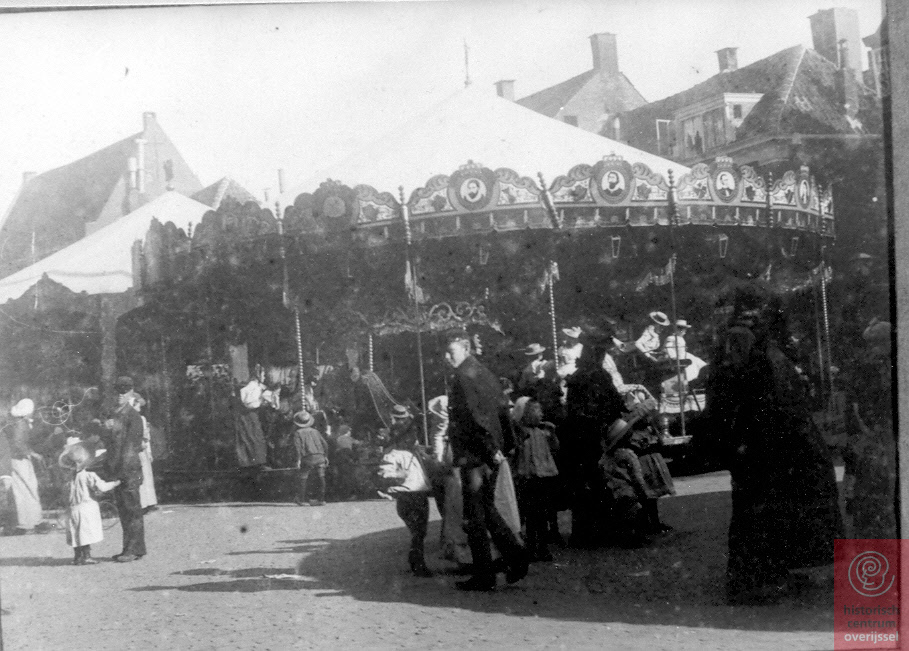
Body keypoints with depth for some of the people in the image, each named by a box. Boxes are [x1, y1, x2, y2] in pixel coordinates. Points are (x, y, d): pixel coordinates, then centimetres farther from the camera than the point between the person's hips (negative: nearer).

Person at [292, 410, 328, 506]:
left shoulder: (298, 432, 6)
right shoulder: (315, 431, 20)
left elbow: (298, 446, -8)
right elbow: (325, 444, 15)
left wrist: (298, 459, -11)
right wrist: (326, 456, 21)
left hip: (308, 458, -4)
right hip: (320, 457, 4)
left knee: (302, 478, 8)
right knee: (320, 478, 8)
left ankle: (301, 500, 10)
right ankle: (320, 499, 8)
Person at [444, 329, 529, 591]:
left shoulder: (464, 376, -13)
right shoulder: (485, 373, 14)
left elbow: (475, 417, -21)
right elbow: (502, 410, 16)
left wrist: (491, 450, -18)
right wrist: (499, 448, 17)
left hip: (474, 455, -9)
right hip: (490, 454, 9)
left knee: (474, 516, -1)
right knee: (487, 508, 20)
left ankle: (484, 577, 3)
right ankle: (515, 551, 7)